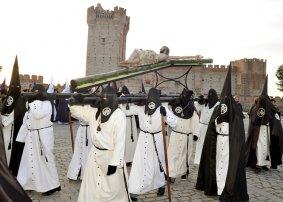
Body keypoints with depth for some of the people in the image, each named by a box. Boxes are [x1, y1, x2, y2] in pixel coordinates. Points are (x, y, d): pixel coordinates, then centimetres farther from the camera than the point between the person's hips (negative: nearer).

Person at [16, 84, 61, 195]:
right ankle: (27, 184, 26)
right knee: (29, 160, 12)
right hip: (31, 136, 8)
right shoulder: (32, 105, 14)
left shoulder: (47, 104, -9)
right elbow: (26, 121, 15)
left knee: (45, 160, -2)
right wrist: (21, 137, 14)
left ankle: (52, 185, 11)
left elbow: (38, 115, -27)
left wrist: (35, 102, -16)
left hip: (43, 135, -7)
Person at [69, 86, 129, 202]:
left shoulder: (119, 115, -19)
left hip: (111, 156, -5)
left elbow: (120, 141, -20)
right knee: (91, 187, 20)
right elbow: (77, 110, 12)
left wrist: (114, 162, -21)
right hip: (95, 154, 6)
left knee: (114, 188, 11)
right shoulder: (94, 110, -1)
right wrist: (74, 100, -10)